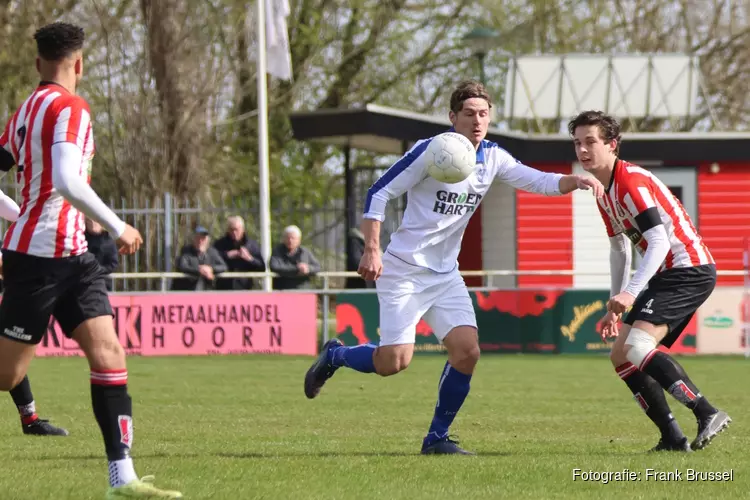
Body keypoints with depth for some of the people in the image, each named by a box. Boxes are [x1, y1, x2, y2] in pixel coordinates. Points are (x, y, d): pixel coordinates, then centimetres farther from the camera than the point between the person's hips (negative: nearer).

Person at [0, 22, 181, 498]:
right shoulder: (69, 107, -13)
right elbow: (67, 182, -25)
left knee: (109, 355, -4)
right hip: (40, 257, -9)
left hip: (71, 255, 9)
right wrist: (118, 228, -17)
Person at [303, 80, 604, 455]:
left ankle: (437, 438, 3)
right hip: (403, 270, -6)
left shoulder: (493, 157, 4)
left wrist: (576, 181, -17)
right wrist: (371, 251, -20)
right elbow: (378, 194, -12)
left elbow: (538, 181, 5)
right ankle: (335, 356, 16)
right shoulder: (430, 152, -14)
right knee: (395, 361, -14)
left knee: (467, 351, -10)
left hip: (445, 273, 6)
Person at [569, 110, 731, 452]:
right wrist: (615, 307, 26)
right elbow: (619, 249, 26)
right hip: (667, 274, 10)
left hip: (689, 269, -10)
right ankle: (673, 437, 6)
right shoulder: (603, 191, 14)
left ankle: (707, 413, -29)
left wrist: (631, 293, -35)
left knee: (635, 347, -26)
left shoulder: (632, 182, -17)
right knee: (621, 356, 8)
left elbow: (659, 242, -26)